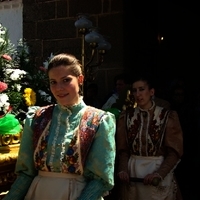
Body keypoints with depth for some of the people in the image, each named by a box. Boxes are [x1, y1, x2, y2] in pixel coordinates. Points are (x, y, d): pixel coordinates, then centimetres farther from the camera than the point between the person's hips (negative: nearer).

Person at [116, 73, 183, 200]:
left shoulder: (168, 116, -6)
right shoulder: (126, 116, 4)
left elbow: (174, 151, -8)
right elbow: (123, 149, 5)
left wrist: (159, 173, -21)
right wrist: (123, 169, -12)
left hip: (160, 171, -2)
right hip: (132, 172, 3)